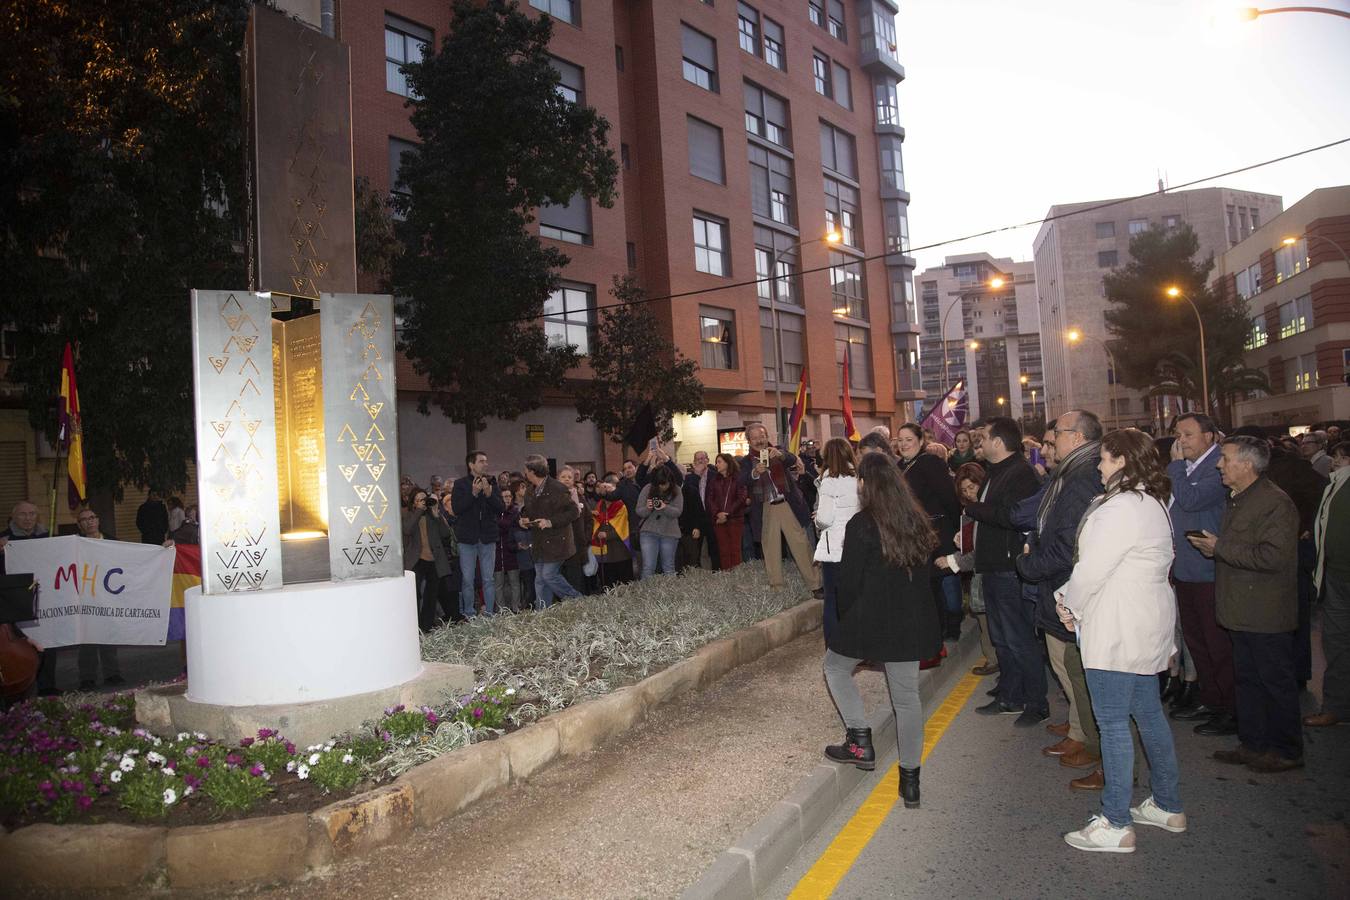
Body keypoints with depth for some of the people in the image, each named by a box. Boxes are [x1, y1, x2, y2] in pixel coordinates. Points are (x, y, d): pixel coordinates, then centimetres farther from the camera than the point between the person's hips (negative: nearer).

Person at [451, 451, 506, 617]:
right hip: (467, 538, -2)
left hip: (488, 538, 2)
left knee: (488, 579, 6)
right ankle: (469, 615, 12)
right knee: (467, 580, 2)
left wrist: (489, 494, -17)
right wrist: (473, 493, -20)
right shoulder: (460, 484, -1)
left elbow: (502, 508, -1)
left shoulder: (493, 484, 7)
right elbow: (456, 508, -11)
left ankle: (489, 613, 14)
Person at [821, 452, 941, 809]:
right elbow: (926, 572, 11)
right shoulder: (917, 521, 4)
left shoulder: (862, 525, -14)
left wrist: (847, 617, 5)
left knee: (836, 666, 19)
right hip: (913, 620, 5)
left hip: (870, 618, -5)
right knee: (907, 696, 11)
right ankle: (910, 779, 16)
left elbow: (850, 580, -12)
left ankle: (860, 741, 12)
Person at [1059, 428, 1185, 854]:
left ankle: (1116, 825, 4)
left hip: (1117, 629, -10)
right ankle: (1168, 806, 30)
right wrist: (1075, 601, 6)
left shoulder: (1121, 508, -20)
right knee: (1149, 713, 18)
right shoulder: (1152, 503, 13)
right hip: (1147, 625, 10)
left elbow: (1092, 569, -20)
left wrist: (1068, 603, -1)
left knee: (1112, 722, -3)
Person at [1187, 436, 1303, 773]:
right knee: (1246, 679, 16)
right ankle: (1253, 744, 28)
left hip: (1267, 616, -10)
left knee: (1276, 683, 4)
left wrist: (1221, 548, -20)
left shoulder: (1276, 503, -17)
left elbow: (1274, 556, -27)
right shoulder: (1237, 501, 14)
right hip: (1243, 614, 10)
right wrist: (1212, 547, 7)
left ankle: (1286, 751, 17)